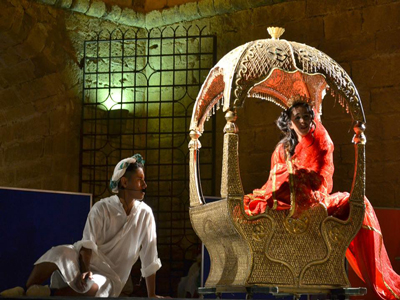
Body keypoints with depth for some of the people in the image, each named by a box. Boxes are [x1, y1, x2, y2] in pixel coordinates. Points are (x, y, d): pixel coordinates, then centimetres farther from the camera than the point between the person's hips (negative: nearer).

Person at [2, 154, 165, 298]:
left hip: (109, 276, 0)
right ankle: (25, 292, -24)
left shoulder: (145, 214, -4)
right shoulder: (102, 208, -7)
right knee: (60, 254, -34)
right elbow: (87, 243, -16)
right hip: (87, 261, 0)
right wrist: (84, 270, -34)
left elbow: (149, 258, -1)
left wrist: (151, 295, 1)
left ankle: (50, 293, -24)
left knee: (94, 287, -38)